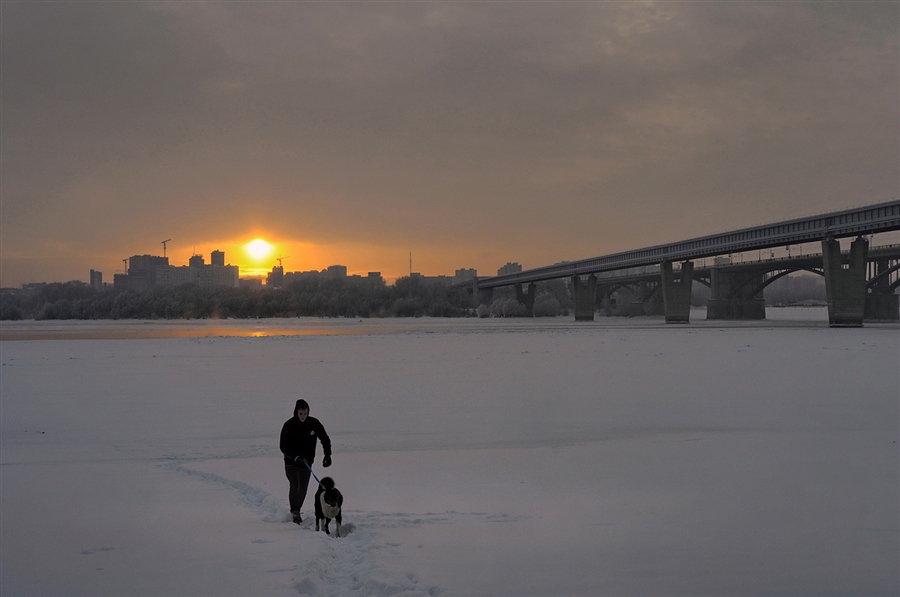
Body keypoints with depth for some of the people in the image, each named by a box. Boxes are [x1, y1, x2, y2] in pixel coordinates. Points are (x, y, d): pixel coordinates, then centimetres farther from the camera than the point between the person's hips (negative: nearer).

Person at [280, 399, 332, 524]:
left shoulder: (314, 423, -7)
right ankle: (295, 514, -8)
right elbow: (283, 446, -14)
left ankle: (297, 511, 24)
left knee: (303, 488, 6)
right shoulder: (289, 425, -15)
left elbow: (325, 439, 4)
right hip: (291, 462, -3)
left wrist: (328, 455, -9)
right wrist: (295, 457, -28)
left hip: (307, 461, 3)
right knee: (295, 486, -13)